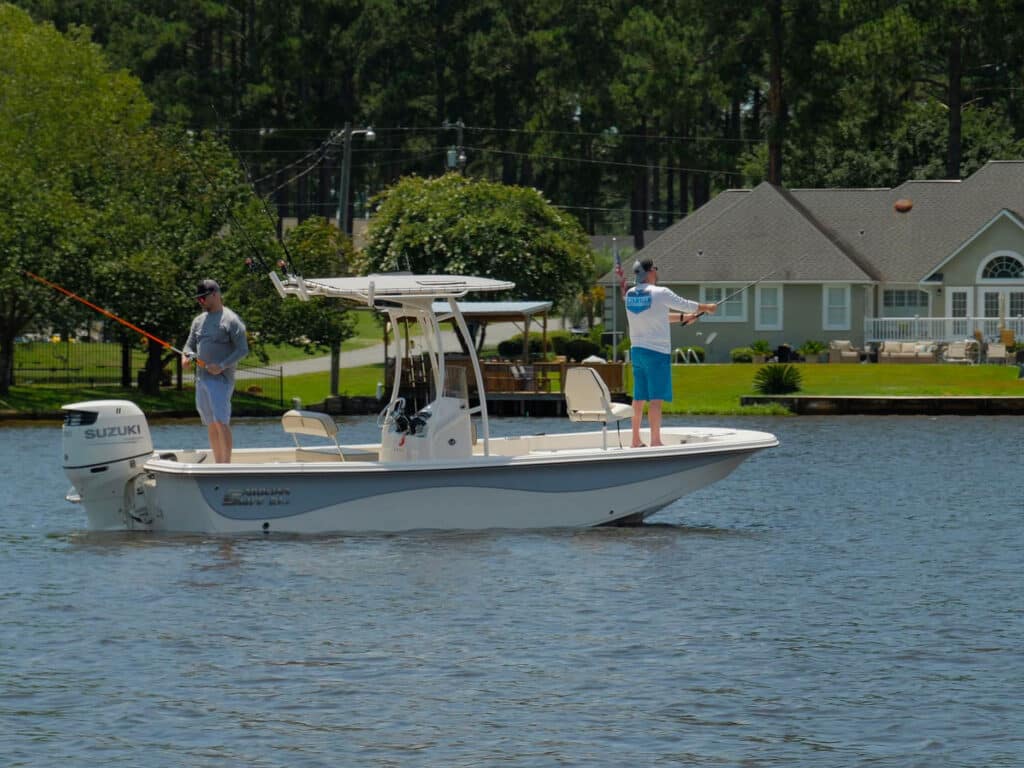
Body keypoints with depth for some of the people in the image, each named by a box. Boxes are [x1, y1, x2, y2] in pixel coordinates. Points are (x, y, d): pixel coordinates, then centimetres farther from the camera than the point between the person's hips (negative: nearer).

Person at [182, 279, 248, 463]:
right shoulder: (199, 321, 16)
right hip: (201, 378, 7)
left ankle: (227, 465, -15)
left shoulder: (231, 320, -6)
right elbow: (190, 345, 20)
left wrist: (222, 366, -20)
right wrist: (186, 356, -4)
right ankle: (218, 464, 12)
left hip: (221, 379, -7)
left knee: (221, 422, -15)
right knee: (211, 425, 8)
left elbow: (243, 350, -9)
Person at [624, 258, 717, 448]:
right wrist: (707, 308, 20)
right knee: (656, 398, -6)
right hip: (657, 353, -7)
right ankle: (655, 441, -9)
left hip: (636, 351, 7)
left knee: (639, 397, 12)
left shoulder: (630, 295, 8)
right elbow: (685, 304, 1)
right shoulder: (660, 293, -12)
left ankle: (636, 440, 16)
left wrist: (682, 317, 26)